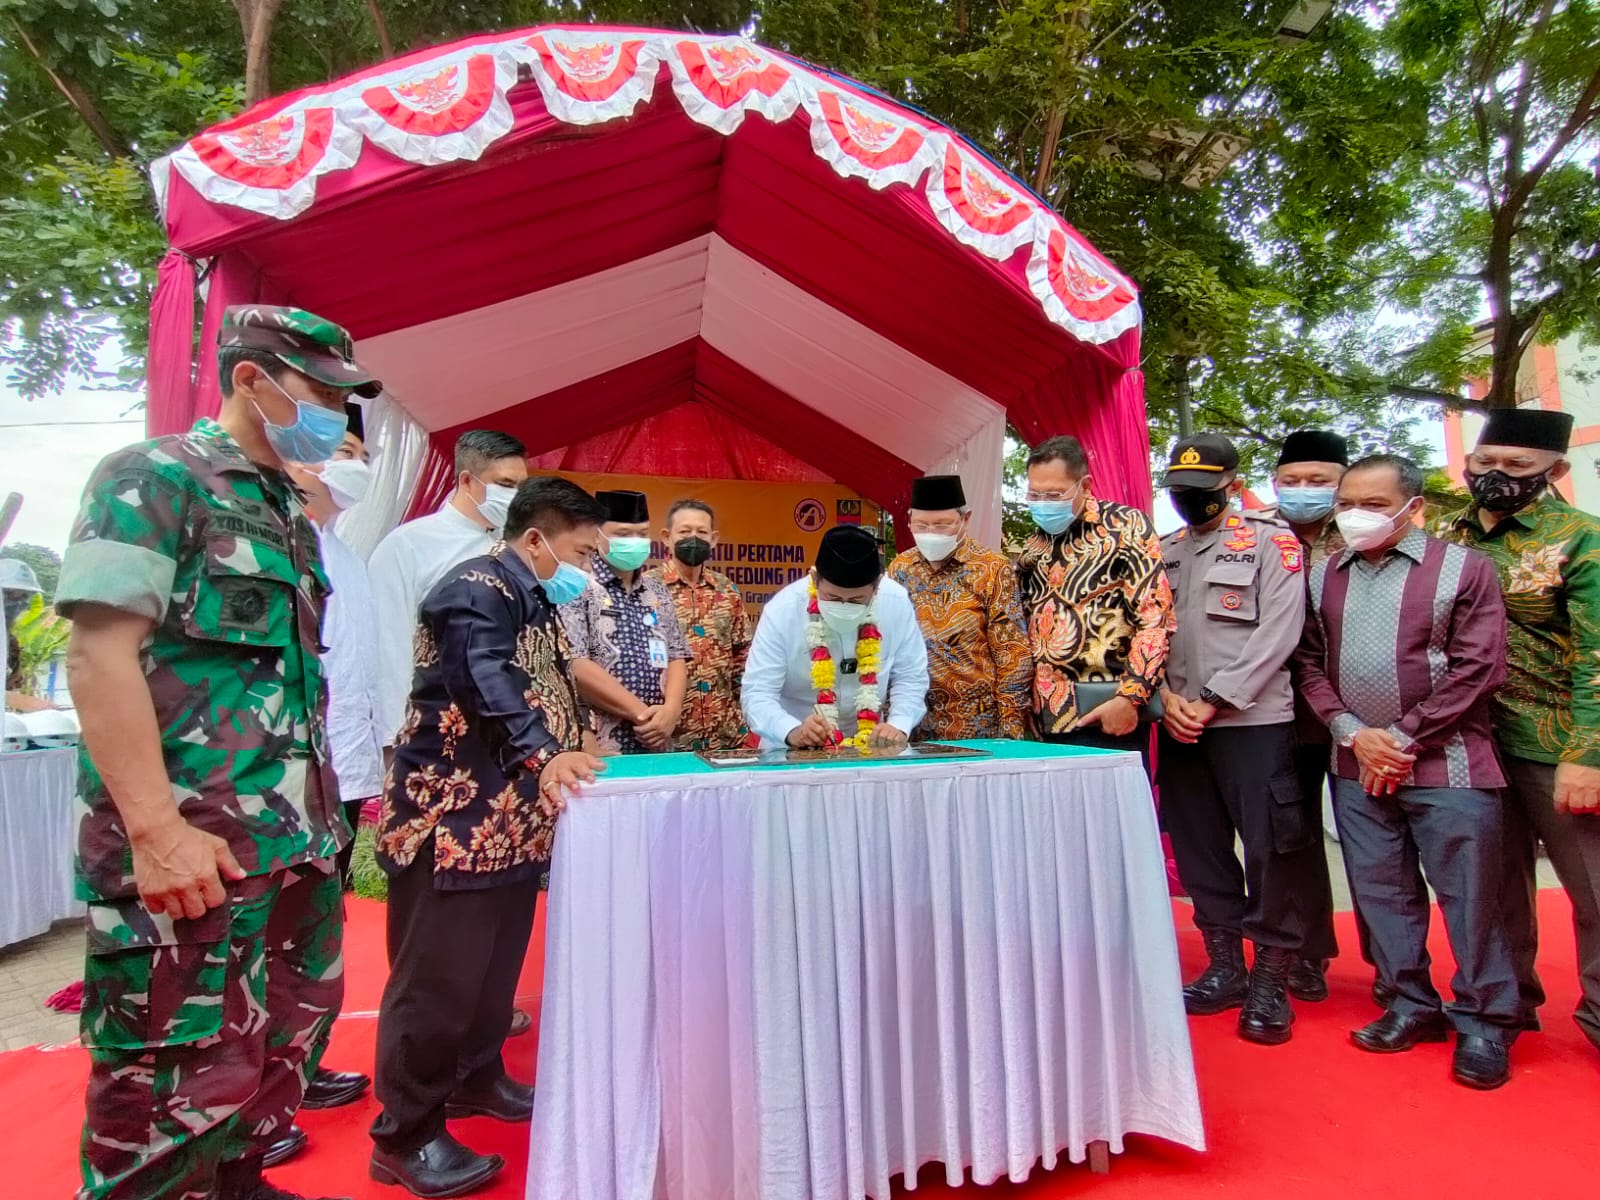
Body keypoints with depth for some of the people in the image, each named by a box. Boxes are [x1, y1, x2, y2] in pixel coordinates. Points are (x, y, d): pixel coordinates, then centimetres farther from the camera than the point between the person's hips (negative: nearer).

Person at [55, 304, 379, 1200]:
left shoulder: (289, 512, 16)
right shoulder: (152, 479, -7)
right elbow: (100, 655, -16)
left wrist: (324, 809, 16)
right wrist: (157, 830, -21)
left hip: (299, 840, 8)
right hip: (195, 847, -8)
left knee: (288, 1044, 17)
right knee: (179, 1078, 1)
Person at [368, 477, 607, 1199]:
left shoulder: (531, 599, 16)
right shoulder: (477, 590, -16)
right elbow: (486, 682, -32)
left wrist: (574, 747, 16)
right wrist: (545, 753, -43)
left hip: (510, 818, 10)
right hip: (455, 818, -10)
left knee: (496, 964, 20)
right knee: (438, 973, -1)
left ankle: (476, 1079, 38)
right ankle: (406, 1135, 12)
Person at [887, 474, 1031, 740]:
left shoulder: (993, 569, -6)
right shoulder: (900, 568, 5)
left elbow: (1013, 656, -7)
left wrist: (1011, 729, -10)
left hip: (976, 728, -3)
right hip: (911, 726, 3)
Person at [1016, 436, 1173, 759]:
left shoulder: (1127, 527, -2)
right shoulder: (1032, 550, 15)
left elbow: (1155, 619, -10)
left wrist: (1130, 697, -18)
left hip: (1107, 718, -5)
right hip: (1047, 719, 5)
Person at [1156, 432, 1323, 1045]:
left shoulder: (1272, 542, 0)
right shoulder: (1162, 553, 15)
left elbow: (1276, 634, -9)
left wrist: (1212, 702, -13)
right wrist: (1166, 695, -6)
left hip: (1253, 720, -5)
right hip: (1179, 725, 5)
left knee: (1271, 848, -3)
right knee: (1198, 848, 10)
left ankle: (1271, 978, 12)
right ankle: (1225, 966, 24)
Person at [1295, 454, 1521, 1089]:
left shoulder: (1462, 568, -3)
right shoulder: (1322, 577, 8)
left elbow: (1478, 668, -8)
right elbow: (1310, 662, 7)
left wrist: (1403, 736, -11)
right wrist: (1352, 733, -6)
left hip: (1445, 763, -4)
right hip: (1356, 766, 4)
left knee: (1468, 896, 4)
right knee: (1381, 891, 11)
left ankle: (1484, 1020, 20)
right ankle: (1413, 1003, 27)